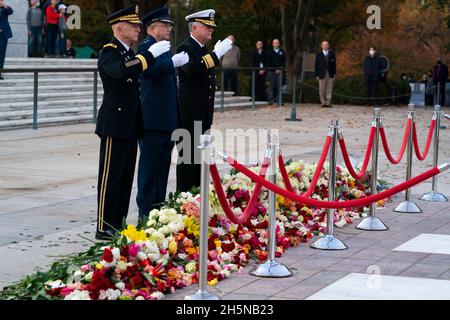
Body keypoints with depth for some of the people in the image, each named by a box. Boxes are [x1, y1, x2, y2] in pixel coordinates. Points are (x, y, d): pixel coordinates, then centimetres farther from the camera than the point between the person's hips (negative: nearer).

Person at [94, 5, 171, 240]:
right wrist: (151, 54, -29)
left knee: (126, 177, 11)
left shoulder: (130, 53, 17)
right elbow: (122, 71, -33)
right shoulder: (109, 52, -12)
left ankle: (118, 225, 17)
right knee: (110, 177, -6)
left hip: (130, 126, 9)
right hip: (115, 125, -9)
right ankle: (104, 228, -2)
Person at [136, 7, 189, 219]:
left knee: (163, 165, 12)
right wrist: (173, 61, -31)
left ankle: (158, 208, 19)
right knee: (150, 167, -5)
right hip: (153, 120, -9)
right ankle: (146, 212, -1)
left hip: (167, 120, 9)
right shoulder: (146, 47, -10)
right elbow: (149, 70, -30)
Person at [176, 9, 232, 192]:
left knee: (200, 156, 11)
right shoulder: (186, 47, -11)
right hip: (190, 114, -9)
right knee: (188, 156, -4)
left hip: (204, 114, 9)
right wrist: (216, 54, -30)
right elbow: (193, 68, -32)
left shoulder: (203, 49, 16)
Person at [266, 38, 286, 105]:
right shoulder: (269, 52, 7)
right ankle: (270, 100, -5)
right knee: (271, 85, -4)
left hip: (279, 71, 1)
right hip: (271, 71, -1)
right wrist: (274, 69, -7)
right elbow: (268, 62, 1)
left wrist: (280, 69, -7)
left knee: (279, 86, -2)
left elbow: (284, 62, 7)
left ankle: (278, 99, 1)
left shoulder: (282, 52, 11)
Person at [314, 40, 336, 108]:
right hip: (322, 74, -1)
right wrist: (317, 75, -2)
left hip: (330, 74, 1)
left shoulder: (332, 54, 11)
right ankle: (323, 103, 5)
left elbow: (334, 64, 9)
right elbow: (316, 65, 5)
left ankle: (328, 103, -1)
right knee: (322, 89, -3)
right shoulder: (318, 55, 7)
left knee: (329, 89, -3)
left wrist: (334, 73, 1)